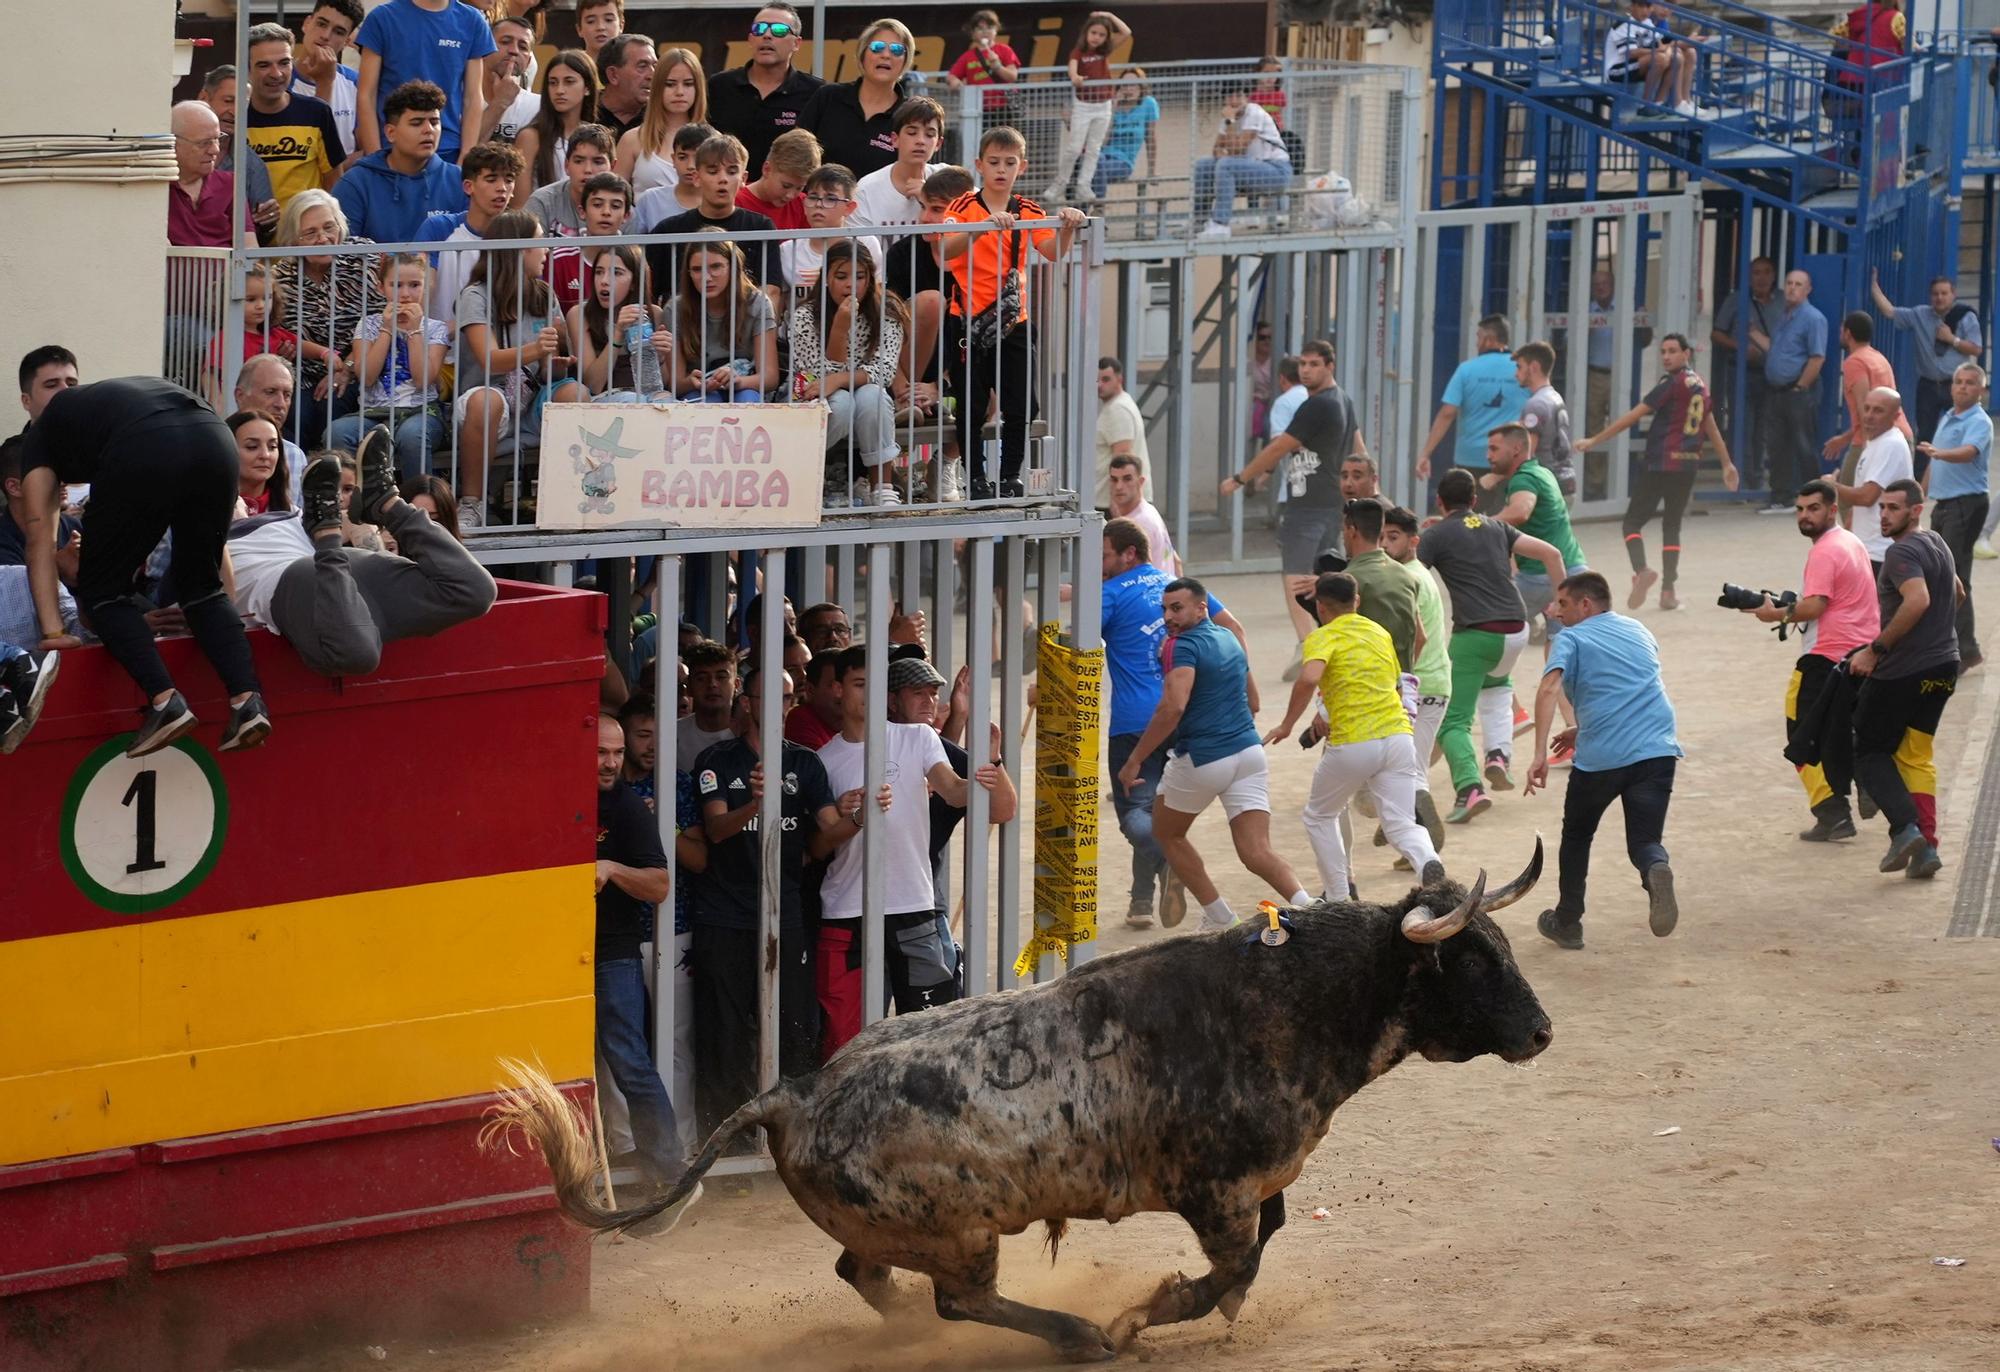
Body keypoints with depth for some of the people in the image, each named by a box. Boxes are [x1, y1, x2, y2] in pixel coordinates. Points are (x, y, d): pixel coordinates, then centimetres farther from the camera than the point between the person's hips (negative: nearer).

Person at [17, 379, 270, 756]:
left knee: (101, 590, 14)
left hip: (144, 454, -5)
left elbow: (41, 539, 21)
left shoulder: (42, 435, 32)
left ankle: (164, 699, -4)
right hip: (216, 442, 5)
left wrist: (53, 632, 15)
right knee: (201, 587, 22)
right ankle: (247, 700, 3)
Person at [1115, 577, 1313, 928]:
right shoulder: (1229, 639, 15)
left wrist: (1134, 760, -21)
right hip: (1249, 752, 7)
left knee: (1167, 834, 20)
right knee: (1257, 853, -3)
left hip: (1200, 760, -7)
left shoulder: (1183, 646, -11)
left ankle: (1219, 918, 18)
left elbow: (1173, 707, -25)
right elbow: (1252, 702, 27)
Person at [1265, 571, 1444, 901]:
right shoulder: (1380, 633, 20)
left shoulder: (1323, 637, 0)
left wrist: (1287, 725, -10)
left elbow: (1309, 678, -21)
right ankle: (1429, 863, -32)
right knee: (1402, 826, 2)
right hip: (1397, 735, 4)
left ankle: (1338, 899, 18)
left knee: (1319, 816, 20)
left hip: (1353, 746, -4)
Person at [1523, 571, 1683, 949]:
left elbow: (1549, 689, -13)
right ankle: (1657, 870, -30)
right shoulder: (1638, 631, 22)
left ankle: (1567, 923, 25)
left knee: (1576, 836, 20)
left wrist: (1540, 754, -21)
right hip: (1657, 749, 3)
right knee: (1645, 841, 6)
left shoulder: (1572, 639, 4)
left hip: (1599, 758, -3)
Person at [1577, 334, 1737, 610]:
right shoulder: (1700, 384, 11)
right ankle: (1668, 592, 8)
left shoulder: (1674, 383, -10)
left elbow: (1635, 415, -13)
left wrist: (1595, 440, -12)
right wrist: (1727, 464, 30)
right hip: (1688, 465, 6)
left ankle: (1642, 571, -24)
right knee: (1672, 527, 13)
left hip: (1660, 463, -6)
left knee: (1633, 522, -1)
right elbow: (1710, 425, 21)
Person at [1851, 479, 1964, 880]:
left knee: (1870, 752, 4)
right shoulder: (1936, 543, 15)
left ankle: (1905, 829, -13)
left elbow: (1918, 599, -33)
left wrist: (1875, 649, -28)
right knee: (1917, 756, 15)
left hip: (1903, 671, -9)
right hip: (1943, 664, 9)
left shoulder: (1902, 552, -16)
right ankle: (1926, 848, 5)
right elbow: (1956, 591, 33)